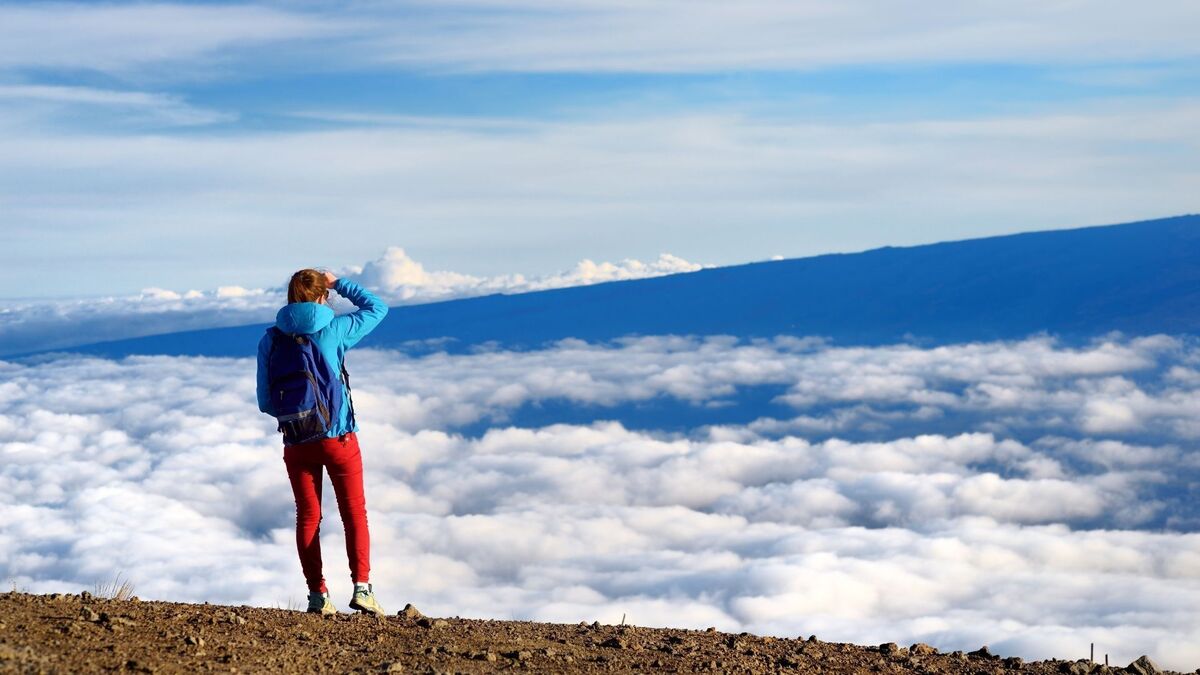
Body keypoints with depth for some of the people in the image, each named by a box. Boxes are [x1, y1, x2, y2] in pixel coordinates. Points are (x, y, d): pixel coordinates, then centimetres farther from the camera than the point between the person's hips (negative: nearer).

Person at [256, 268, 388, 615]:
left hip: (297, 443, 2)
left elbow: (265, 402, 2)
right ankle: (361, 587, -3)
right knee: (354, 514, 8)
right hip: (338, 438, -2)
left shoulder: (270, 341, 0)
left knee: (308, 518, 11)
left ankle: (317, 595, 8)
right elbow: (376, 307, 8)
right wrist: (339, 283, 14)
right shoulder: (334, 329, -7)